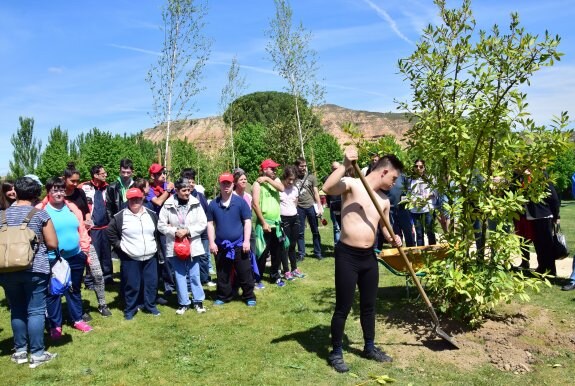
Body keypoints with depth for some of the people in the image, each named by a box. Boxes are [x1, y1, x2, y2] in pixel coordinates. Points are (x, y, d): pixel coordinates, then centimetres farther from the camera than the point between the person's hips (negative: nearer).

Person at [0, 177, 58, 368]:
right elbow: (53, 244, -6)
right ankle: (37, 354, 8)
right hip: (35, 269, -4)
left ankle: (20, 351, 24)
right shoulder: (40, 214, -6)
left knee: (17, 310, 15)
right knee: (35, 311, 2)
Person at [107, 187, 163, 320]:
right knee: (132, 285, 2)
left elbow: (157, 233, 17)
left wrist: (158, 249, 13)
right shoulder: (120, 217, -7)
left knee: (152, 283, 9)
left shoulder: (152, 214, 6)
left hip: (150, 257, 4)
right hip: (130, 259, -3)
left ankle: (151, 306, 26)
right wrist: (119, 245, -2)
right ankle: (129, 310, 17)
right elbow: (110, 231, 3)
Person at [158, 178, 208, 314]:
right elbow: (161, 225, -2)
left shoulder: (196, 204, -5)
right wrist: (174, 231, -16)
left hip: (193, 245, 0)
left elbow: (203, 223, -5)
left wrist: (188, 231, -15)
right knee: (180, 275, 10)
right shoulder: (168, 205, -6)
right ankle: (184, 303, 23)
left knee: (194, 275, 9)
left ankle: (198, 301, 23)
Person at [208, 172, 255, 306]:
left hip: (239, 244, -2)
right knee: (222, 274, 13)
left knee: (245, 273, 5)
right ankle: (223, 297, 28)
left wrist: (246, 241, -9)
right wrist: (212, 242, 0)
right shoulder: (213, 204, 3)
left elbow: (247, 222, -4)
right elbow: (210, 224, 7)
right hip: (221, 246, 2)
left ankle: (249, 297, 18)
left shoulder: (240, 201, -4)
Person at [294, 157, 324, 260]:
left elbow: (316, 193, 5)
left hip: (311, 206, 0)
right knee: (300, 232, 5)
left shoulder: (311, 177, 5)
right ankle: (301, 254, 14)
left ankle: (318, 252, 17)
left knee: (315, 231, 6)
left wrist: (319, 206, -2)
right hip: (299, 208, 0)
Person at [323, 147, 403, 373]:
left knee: (369, 305, 19)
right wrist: (346, 165, -34)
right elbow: (327, 188, -30)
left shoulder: (384, 200, 11)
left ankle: (370, 347, 38)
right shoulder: (352, 184, -11)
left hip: (369, 256, 7)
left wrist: (392, 239, 0)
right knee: (343, 307, 2)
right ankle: (336, 353, 20)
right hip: (347, 255, -7)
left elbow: (385, 227, 22)